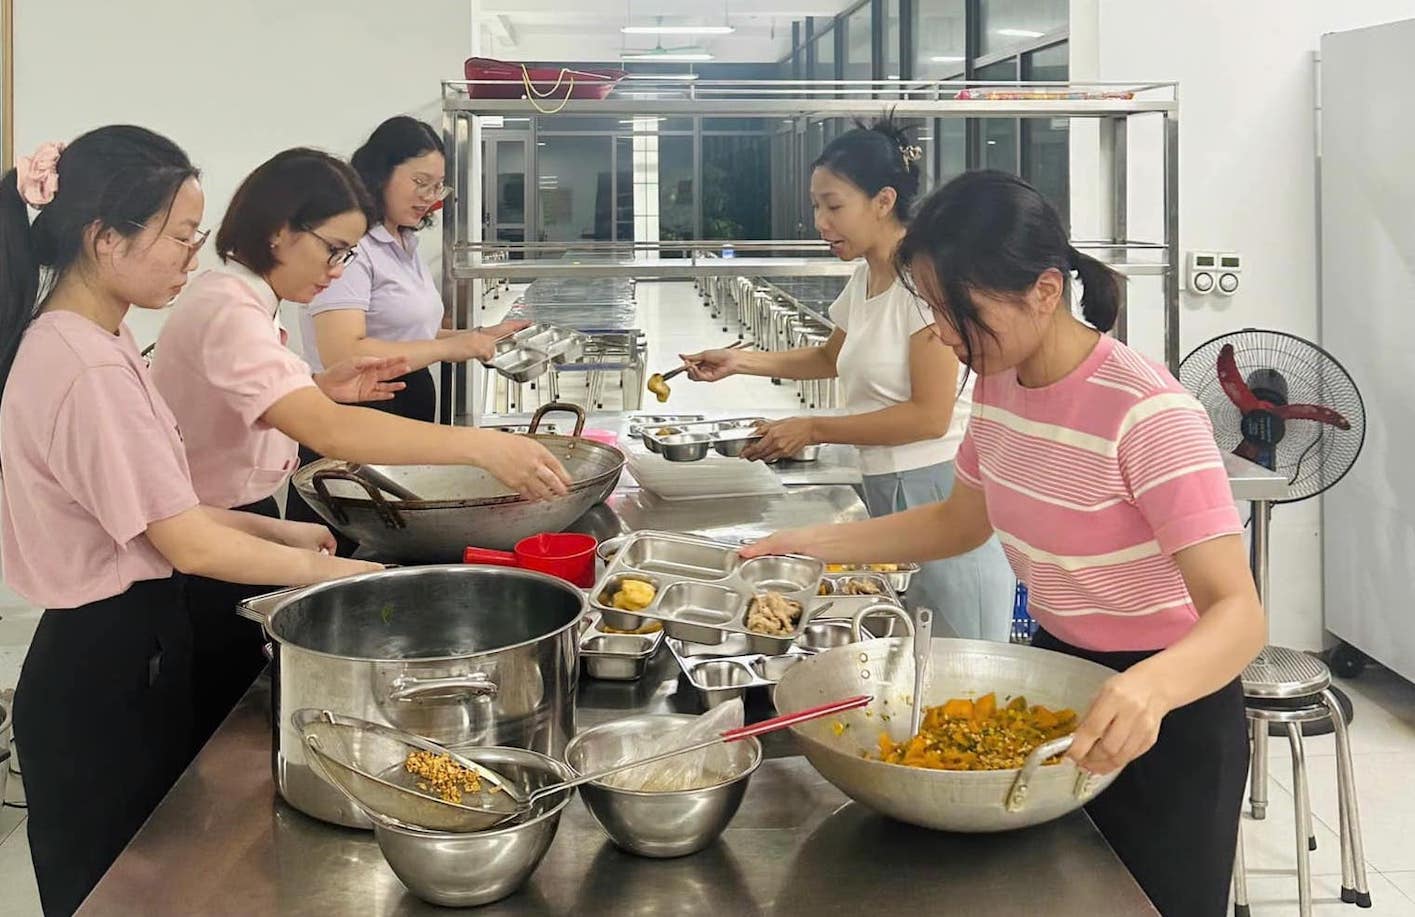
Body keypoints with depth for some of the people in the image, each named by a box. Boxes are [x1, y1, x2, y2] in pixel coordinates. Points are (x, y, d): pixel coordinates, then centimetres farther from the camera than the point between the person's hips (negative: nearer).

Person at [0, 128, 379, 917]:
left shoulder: (96, 343, 7)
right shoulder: (85, 369, -25)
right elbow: (186, 544, -23)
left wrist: (276, 531, 7)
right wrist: (326, 570, -12)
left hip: (128, 651, 10)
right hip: (105, 671, -10)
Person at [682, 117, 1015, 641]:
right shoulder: (865, 279, 11)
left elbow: (930, 416, -19)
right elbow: (831, 358, 31)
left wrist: (813, 430, -12)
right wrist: (742, 361, 17)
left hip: (942, 490, -9)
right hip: (889, 492, 9)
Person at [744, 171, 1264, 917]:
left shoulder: (1146, 415, -29)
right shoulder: (999, 382, -4)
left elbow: (1239, 615, -34)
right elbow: (961, 521, 12)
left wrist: (1146, 691, -55)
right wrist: (818, 543, 1)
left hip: (1165, 704, -7)